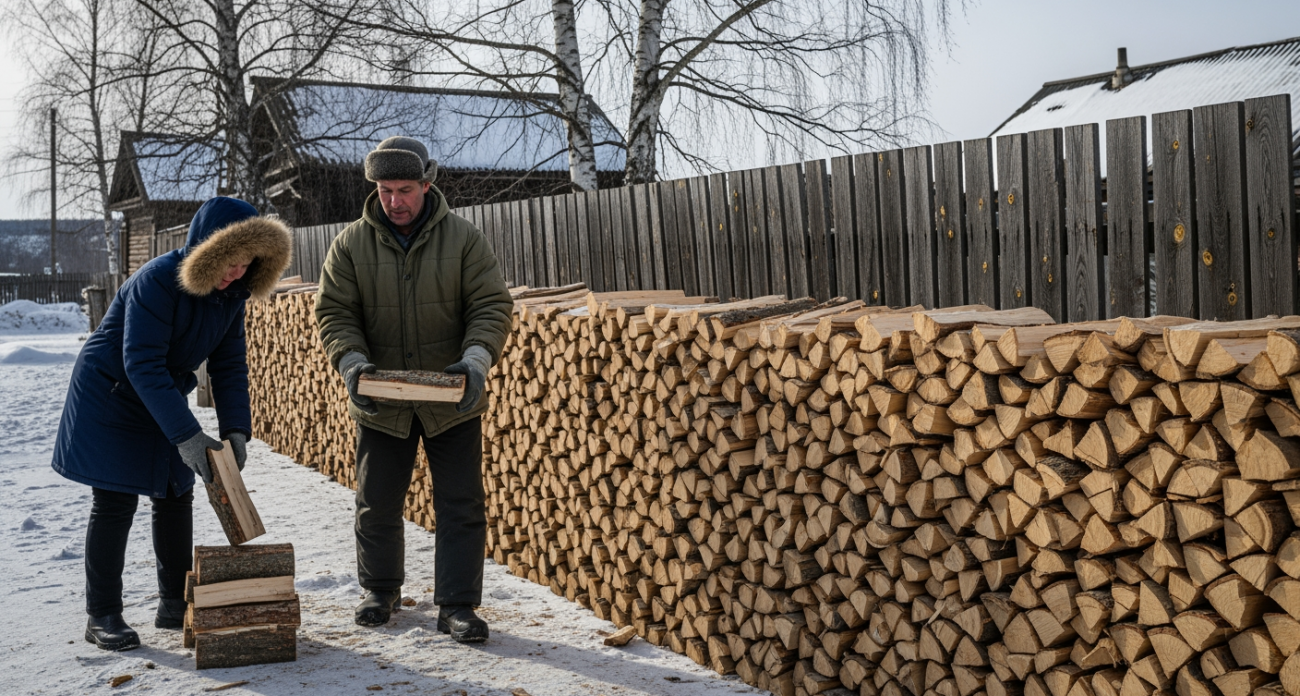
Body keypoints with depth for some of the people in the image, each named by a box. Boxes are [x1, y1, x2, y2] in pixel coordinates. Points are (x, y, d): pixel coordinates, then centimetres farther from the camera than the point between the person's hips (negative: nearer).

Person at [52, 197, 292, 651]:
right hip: (109, 397, -7)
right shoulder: (157, 282, -29)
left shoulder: (231, 294, -7)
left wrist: (236, 429, -17)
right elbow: (141, 364, -33)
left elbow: (229, 365, -5)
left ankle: (176, 604, 19)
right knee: (114, 504, -5)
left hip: (161, 400, 7)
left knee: (175, 498, 8)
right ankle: (102, 616, 6)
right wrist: (185, 435, -37)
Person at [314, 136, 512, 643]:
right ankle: (381, 590, 34)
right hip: (380, 403, 1)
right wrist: (352, 362, -20)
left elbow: (491, 306, -7)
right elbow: (334, 313, -2)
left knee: (461, 507, 0)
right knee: (377, 504, 13)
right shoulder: (351, 244, -1)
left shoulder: (463, 239, -4)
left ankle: (457, 606, 10)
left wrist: (476, 359, -24)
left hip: (452, 402, -1)